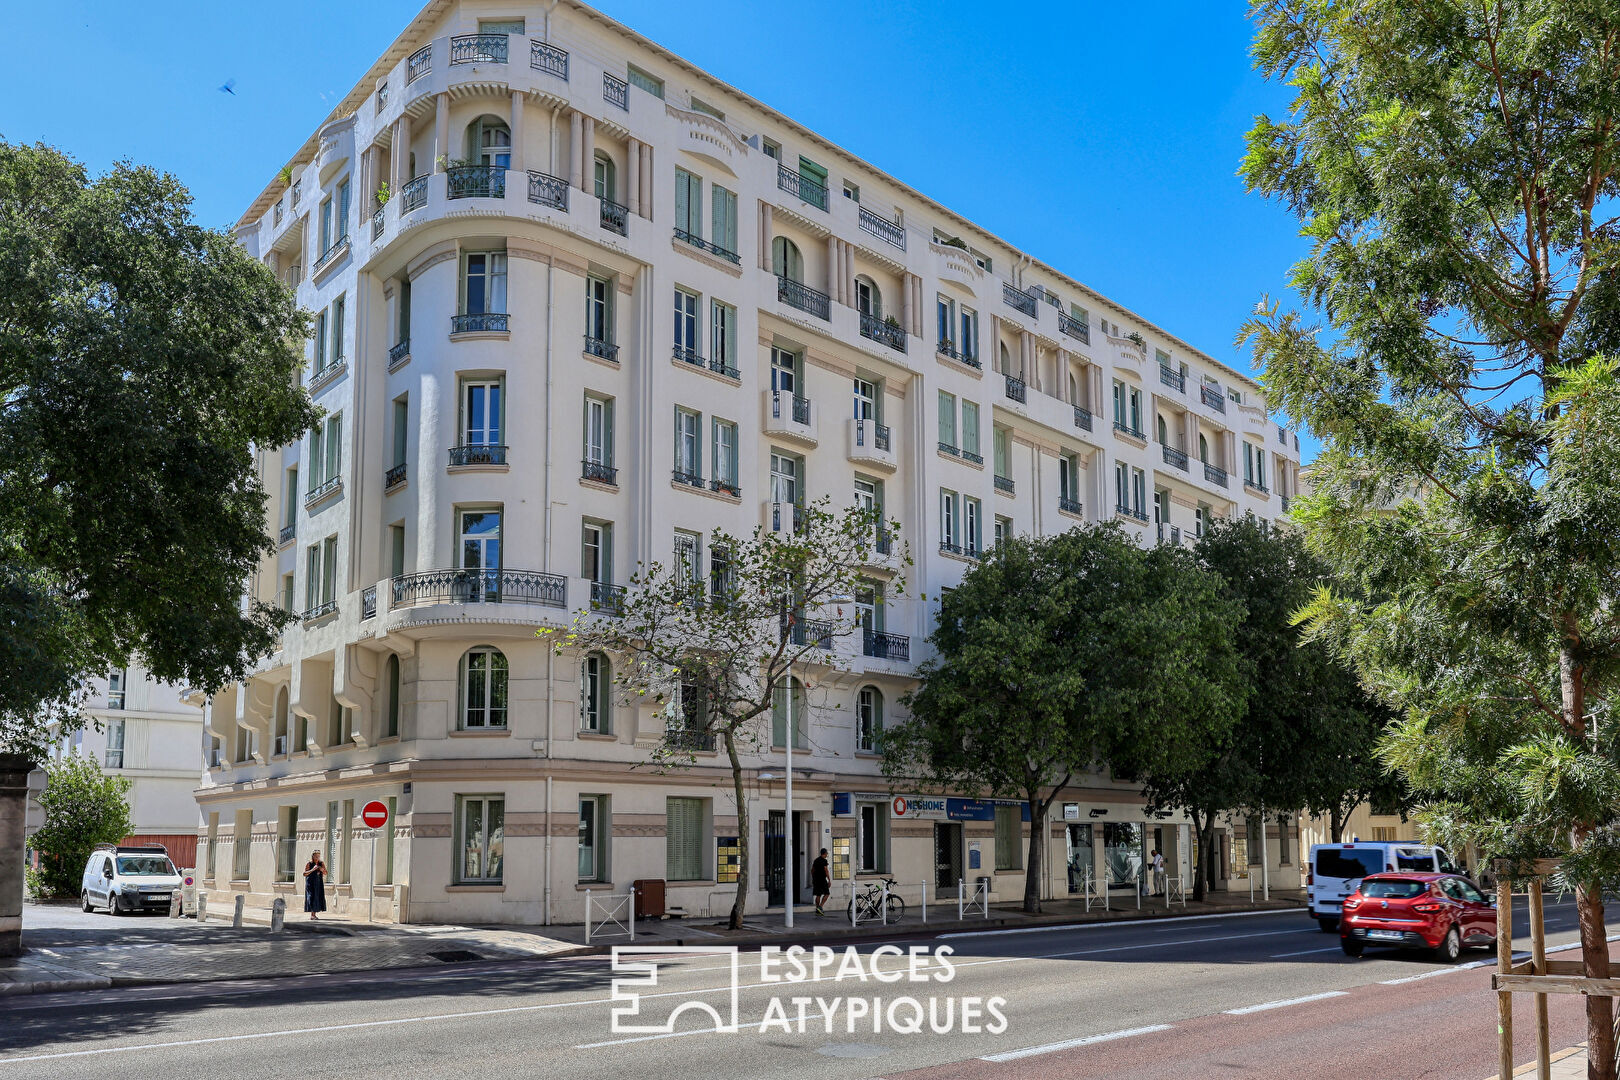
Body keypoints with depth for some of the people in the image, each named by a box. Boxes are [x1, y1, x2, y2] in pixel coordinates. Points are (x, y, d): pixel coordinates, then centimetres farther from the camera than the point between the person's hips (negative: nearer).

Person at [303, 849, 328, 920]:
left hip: (319, 883, 4)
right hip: (310, 883, -4)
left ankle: (314, 914, 5)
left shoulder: (321, 864, 4)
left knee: (318, 898, -1)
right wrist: (312, 870, -23)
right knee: (311, 897, -10)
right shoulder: (309, 864, -7)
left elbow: (326, 873, 7)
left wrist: (322, 870, -15)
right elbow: (304, 874, -12)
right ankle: (311, 915, -10)